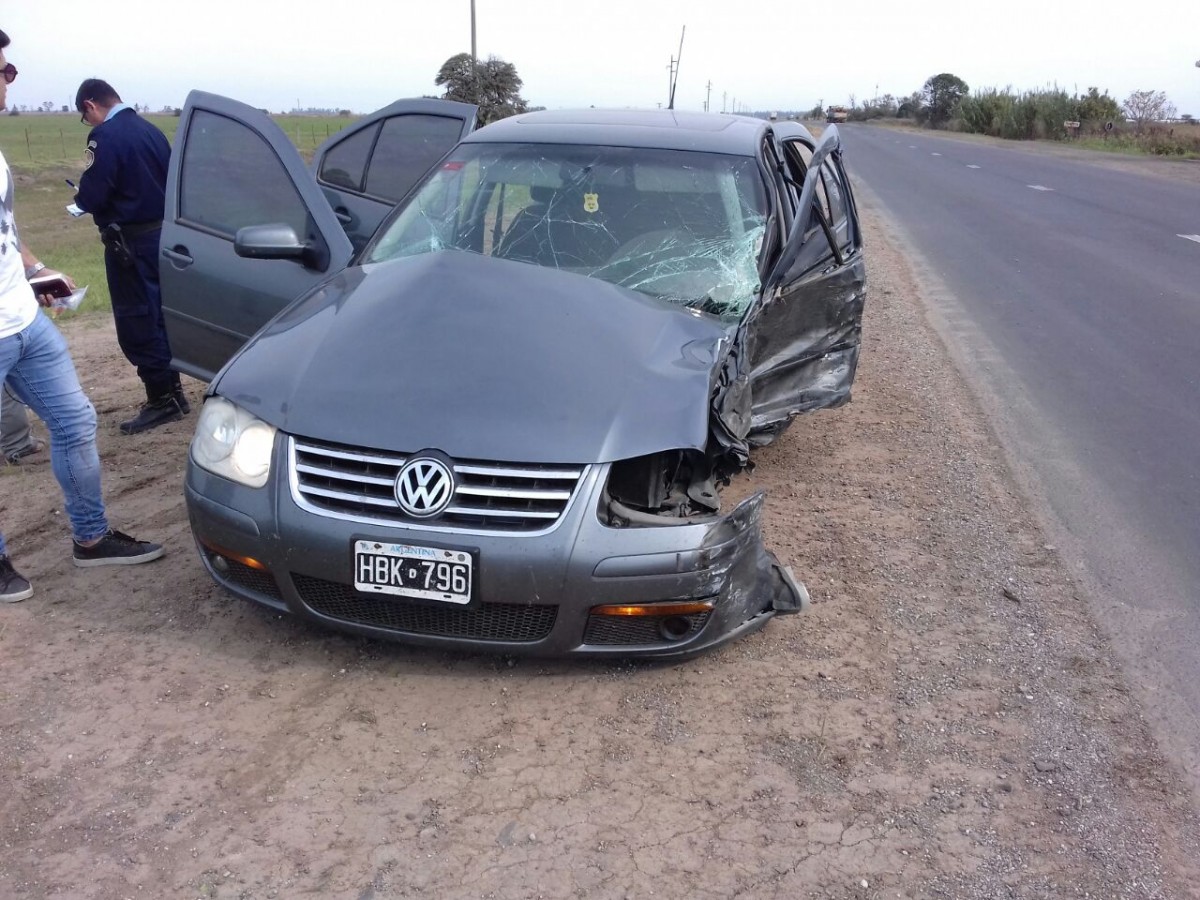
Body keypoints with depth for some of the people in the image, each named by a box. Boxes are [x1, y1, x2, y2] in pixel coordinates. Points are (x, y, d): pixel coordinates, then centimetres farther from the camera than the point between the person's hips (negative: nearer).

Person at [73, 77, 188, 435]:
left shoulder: (105, 136, -15)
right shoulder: (151, 130, 10)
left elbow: (91, 196, -18)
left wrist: (81, 198, 3)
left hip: (131, 241, -8)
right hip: (162, 233, 8)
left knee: (136, 324, -1)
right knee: (158, 317, 16)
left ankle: (162, 399, 2)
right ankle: (171, 392, 23)